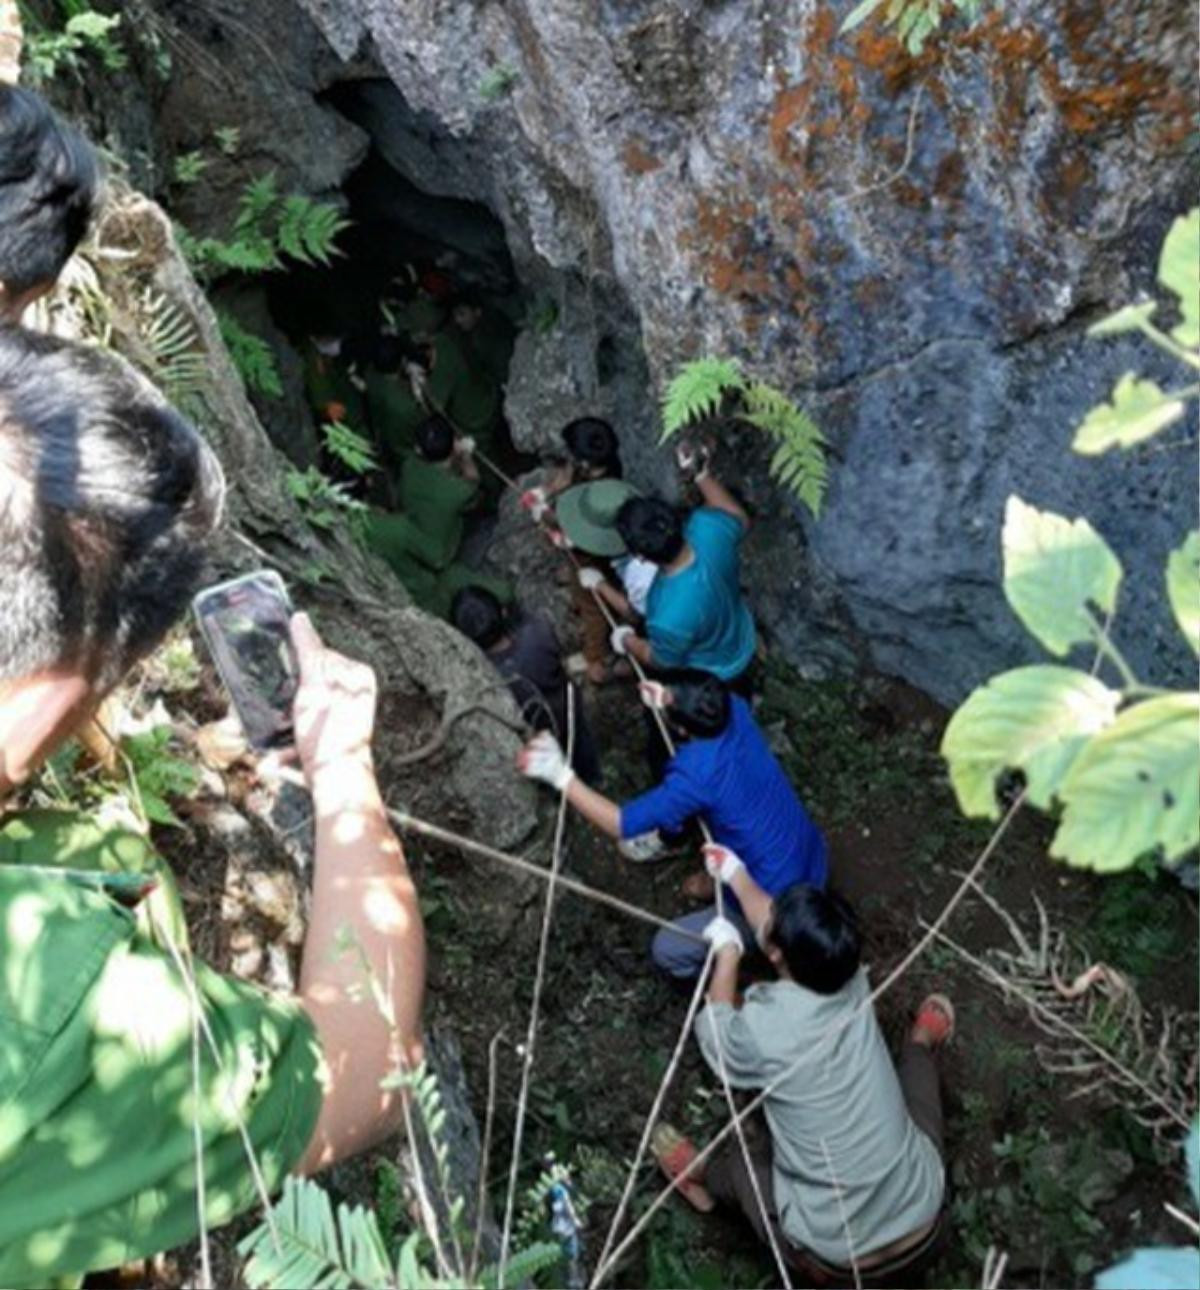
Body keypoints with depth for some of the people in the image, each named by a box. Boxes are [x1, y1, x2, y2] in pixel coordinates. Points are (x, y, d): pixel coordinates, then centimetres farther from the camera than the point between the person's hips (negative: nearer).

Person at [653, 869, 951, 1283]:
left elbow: (716, 1031, 2)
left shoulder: (760, 1028, -26)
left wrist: (727, 951, 15)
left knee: (746, 1134, 22)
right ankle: (919, 1046, 51)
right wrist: (737, 875, 26)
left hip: (835, 1255, -3)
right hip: (921, 1225, 3)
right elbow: (789, 929, 11)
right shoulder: (852, 983, -12)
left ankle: (703, 1178, 48)